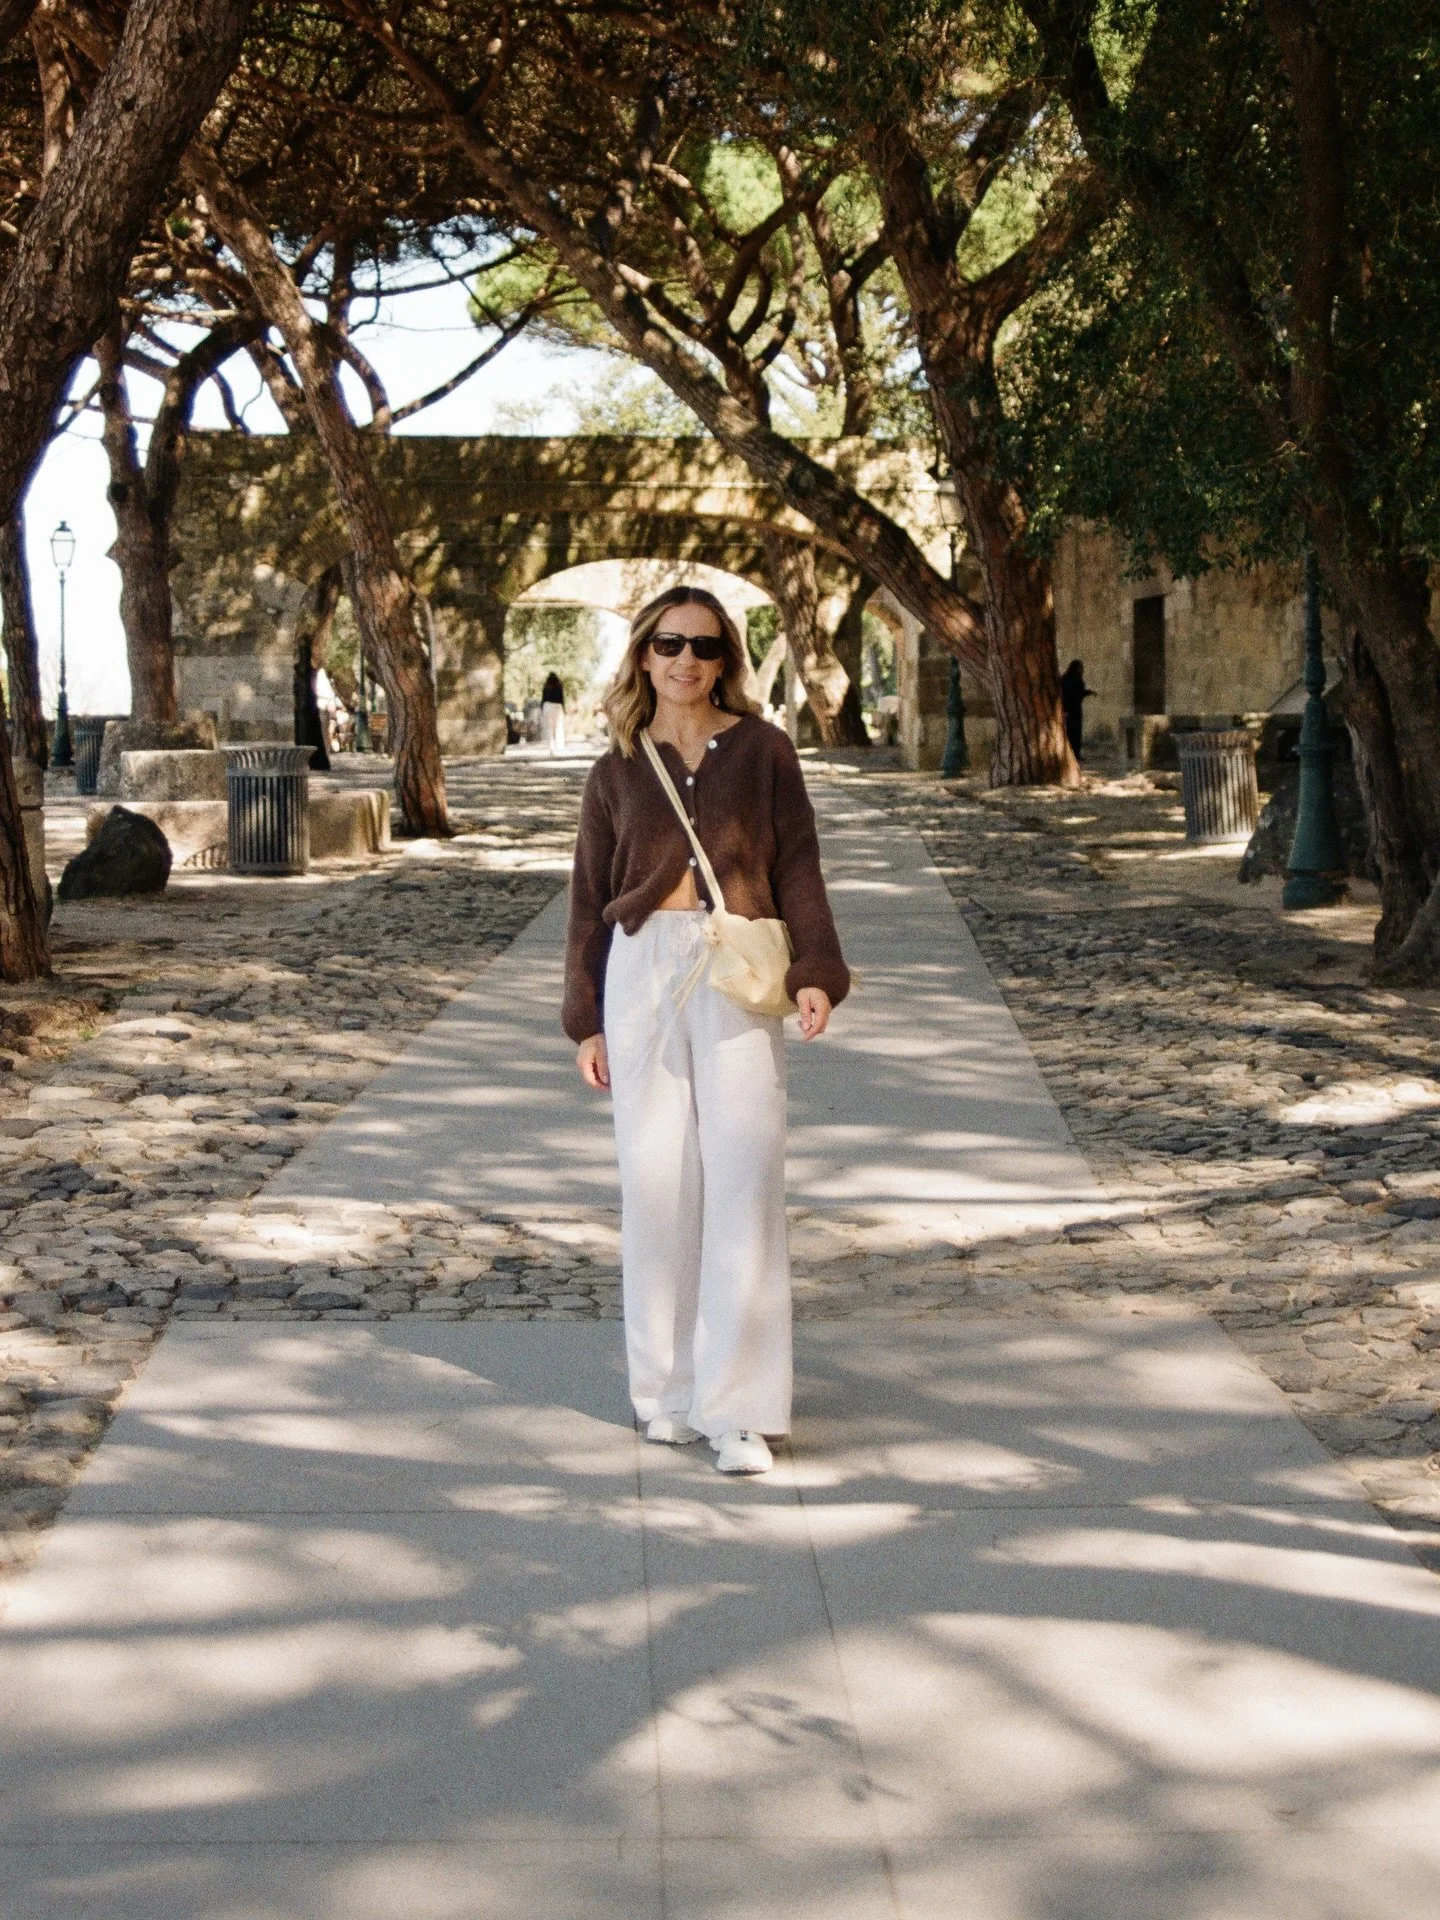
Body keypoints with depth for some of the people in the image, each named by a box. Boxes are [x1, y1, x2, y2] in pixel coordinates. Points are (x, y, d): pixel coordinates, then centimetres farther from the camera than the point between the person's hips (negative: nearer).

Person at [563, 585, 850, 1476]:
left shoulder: (763, 749, 6)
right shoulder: (618, 770, 10)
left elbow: (796, 866, 3)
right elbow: (592, 896, 13)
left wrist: (816, 972, -9)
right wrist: (586, 1019, 9)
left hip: (739, 974, -2)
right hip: (642, 969, 2)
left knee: (745, 1178, -8)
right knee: (657, 1176, 2)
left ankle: (739, 1406, -4)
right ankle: (667, 1386, 15)